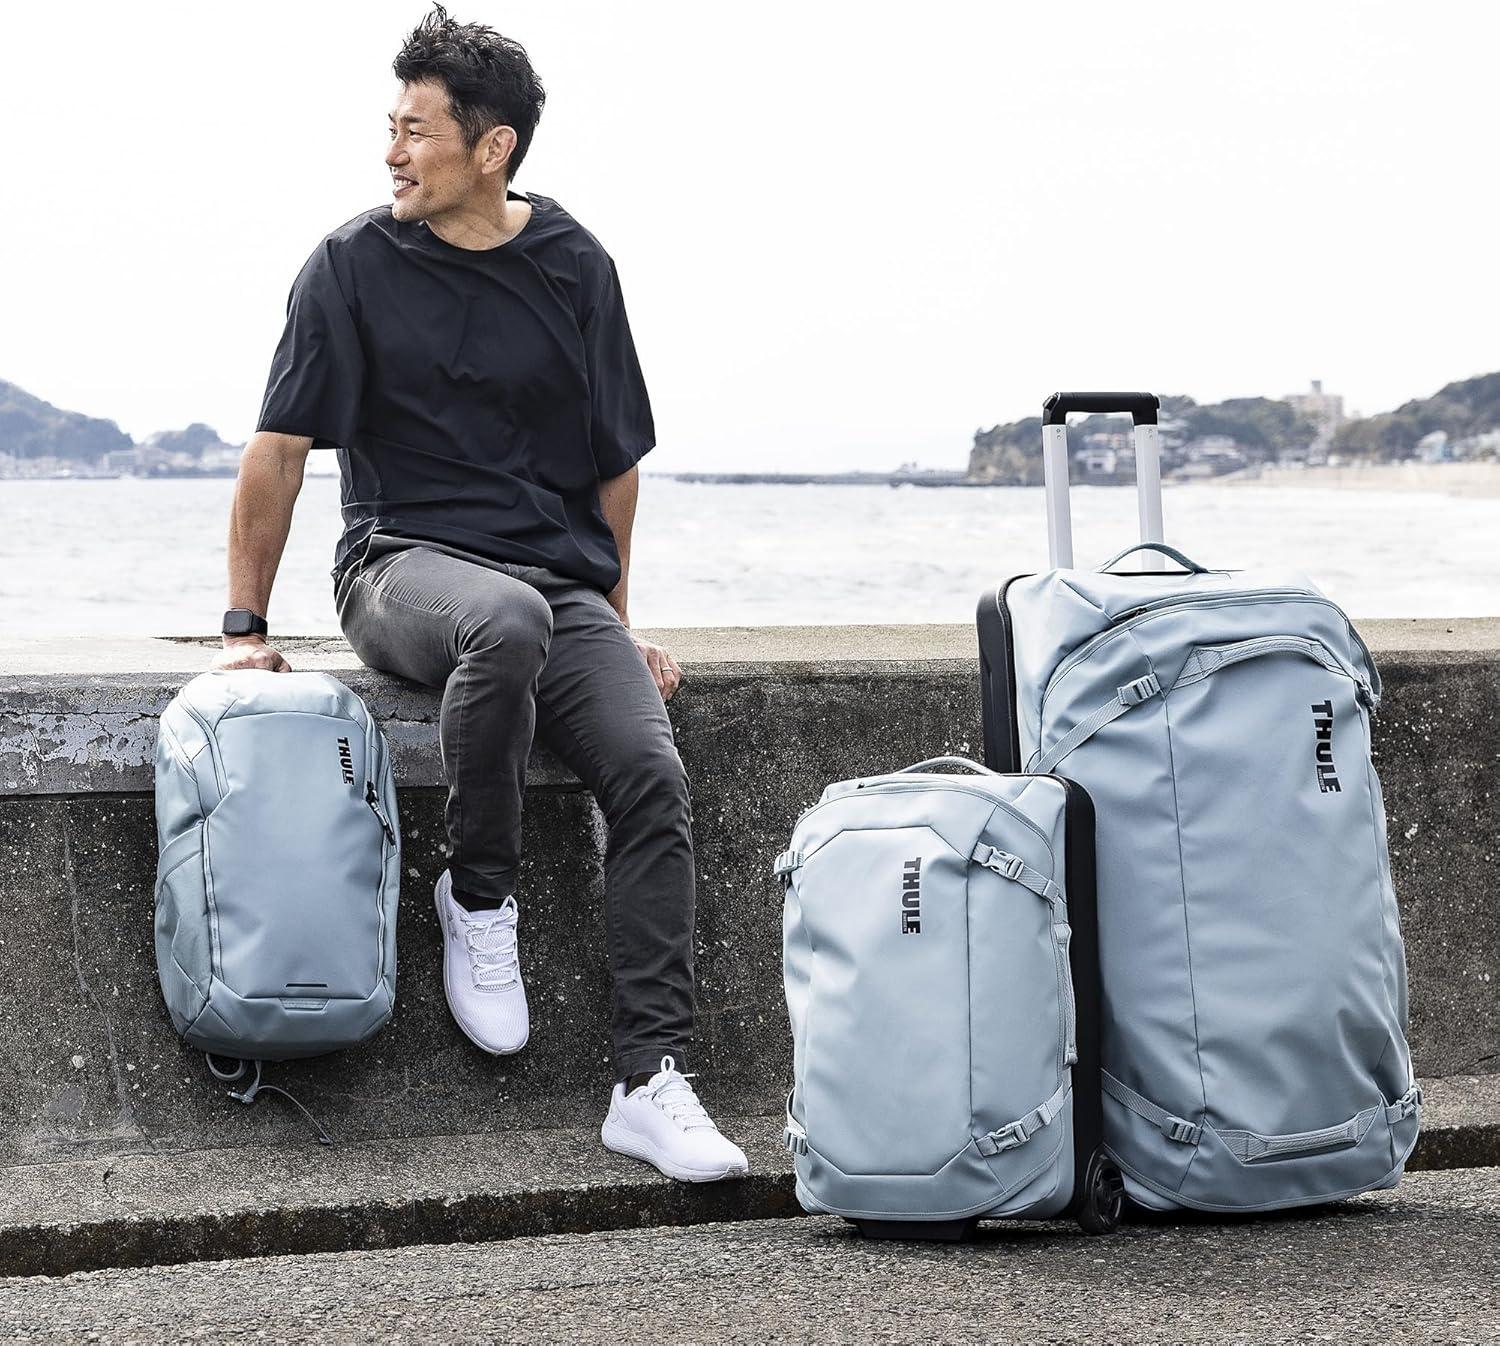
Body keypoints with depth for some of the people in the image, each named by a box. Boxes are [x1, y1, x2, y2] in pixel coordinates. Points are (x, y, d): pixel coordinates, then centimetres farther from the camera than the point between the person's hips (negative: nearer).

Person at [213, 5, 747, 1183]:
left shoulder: (574, 270, 7)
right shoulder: (355, 266, 0)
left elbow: (616, 460, 16)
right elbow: (279, 453, 3)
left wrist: (616, 622, 13)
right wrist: (246, 625, 1)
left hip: (561, 578, 3)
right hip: (405, 563, -3)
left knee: (651, 775, -22)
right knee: (506, 619, -39)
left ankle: (653, 1083, -19)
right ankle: (479, 896, -17)